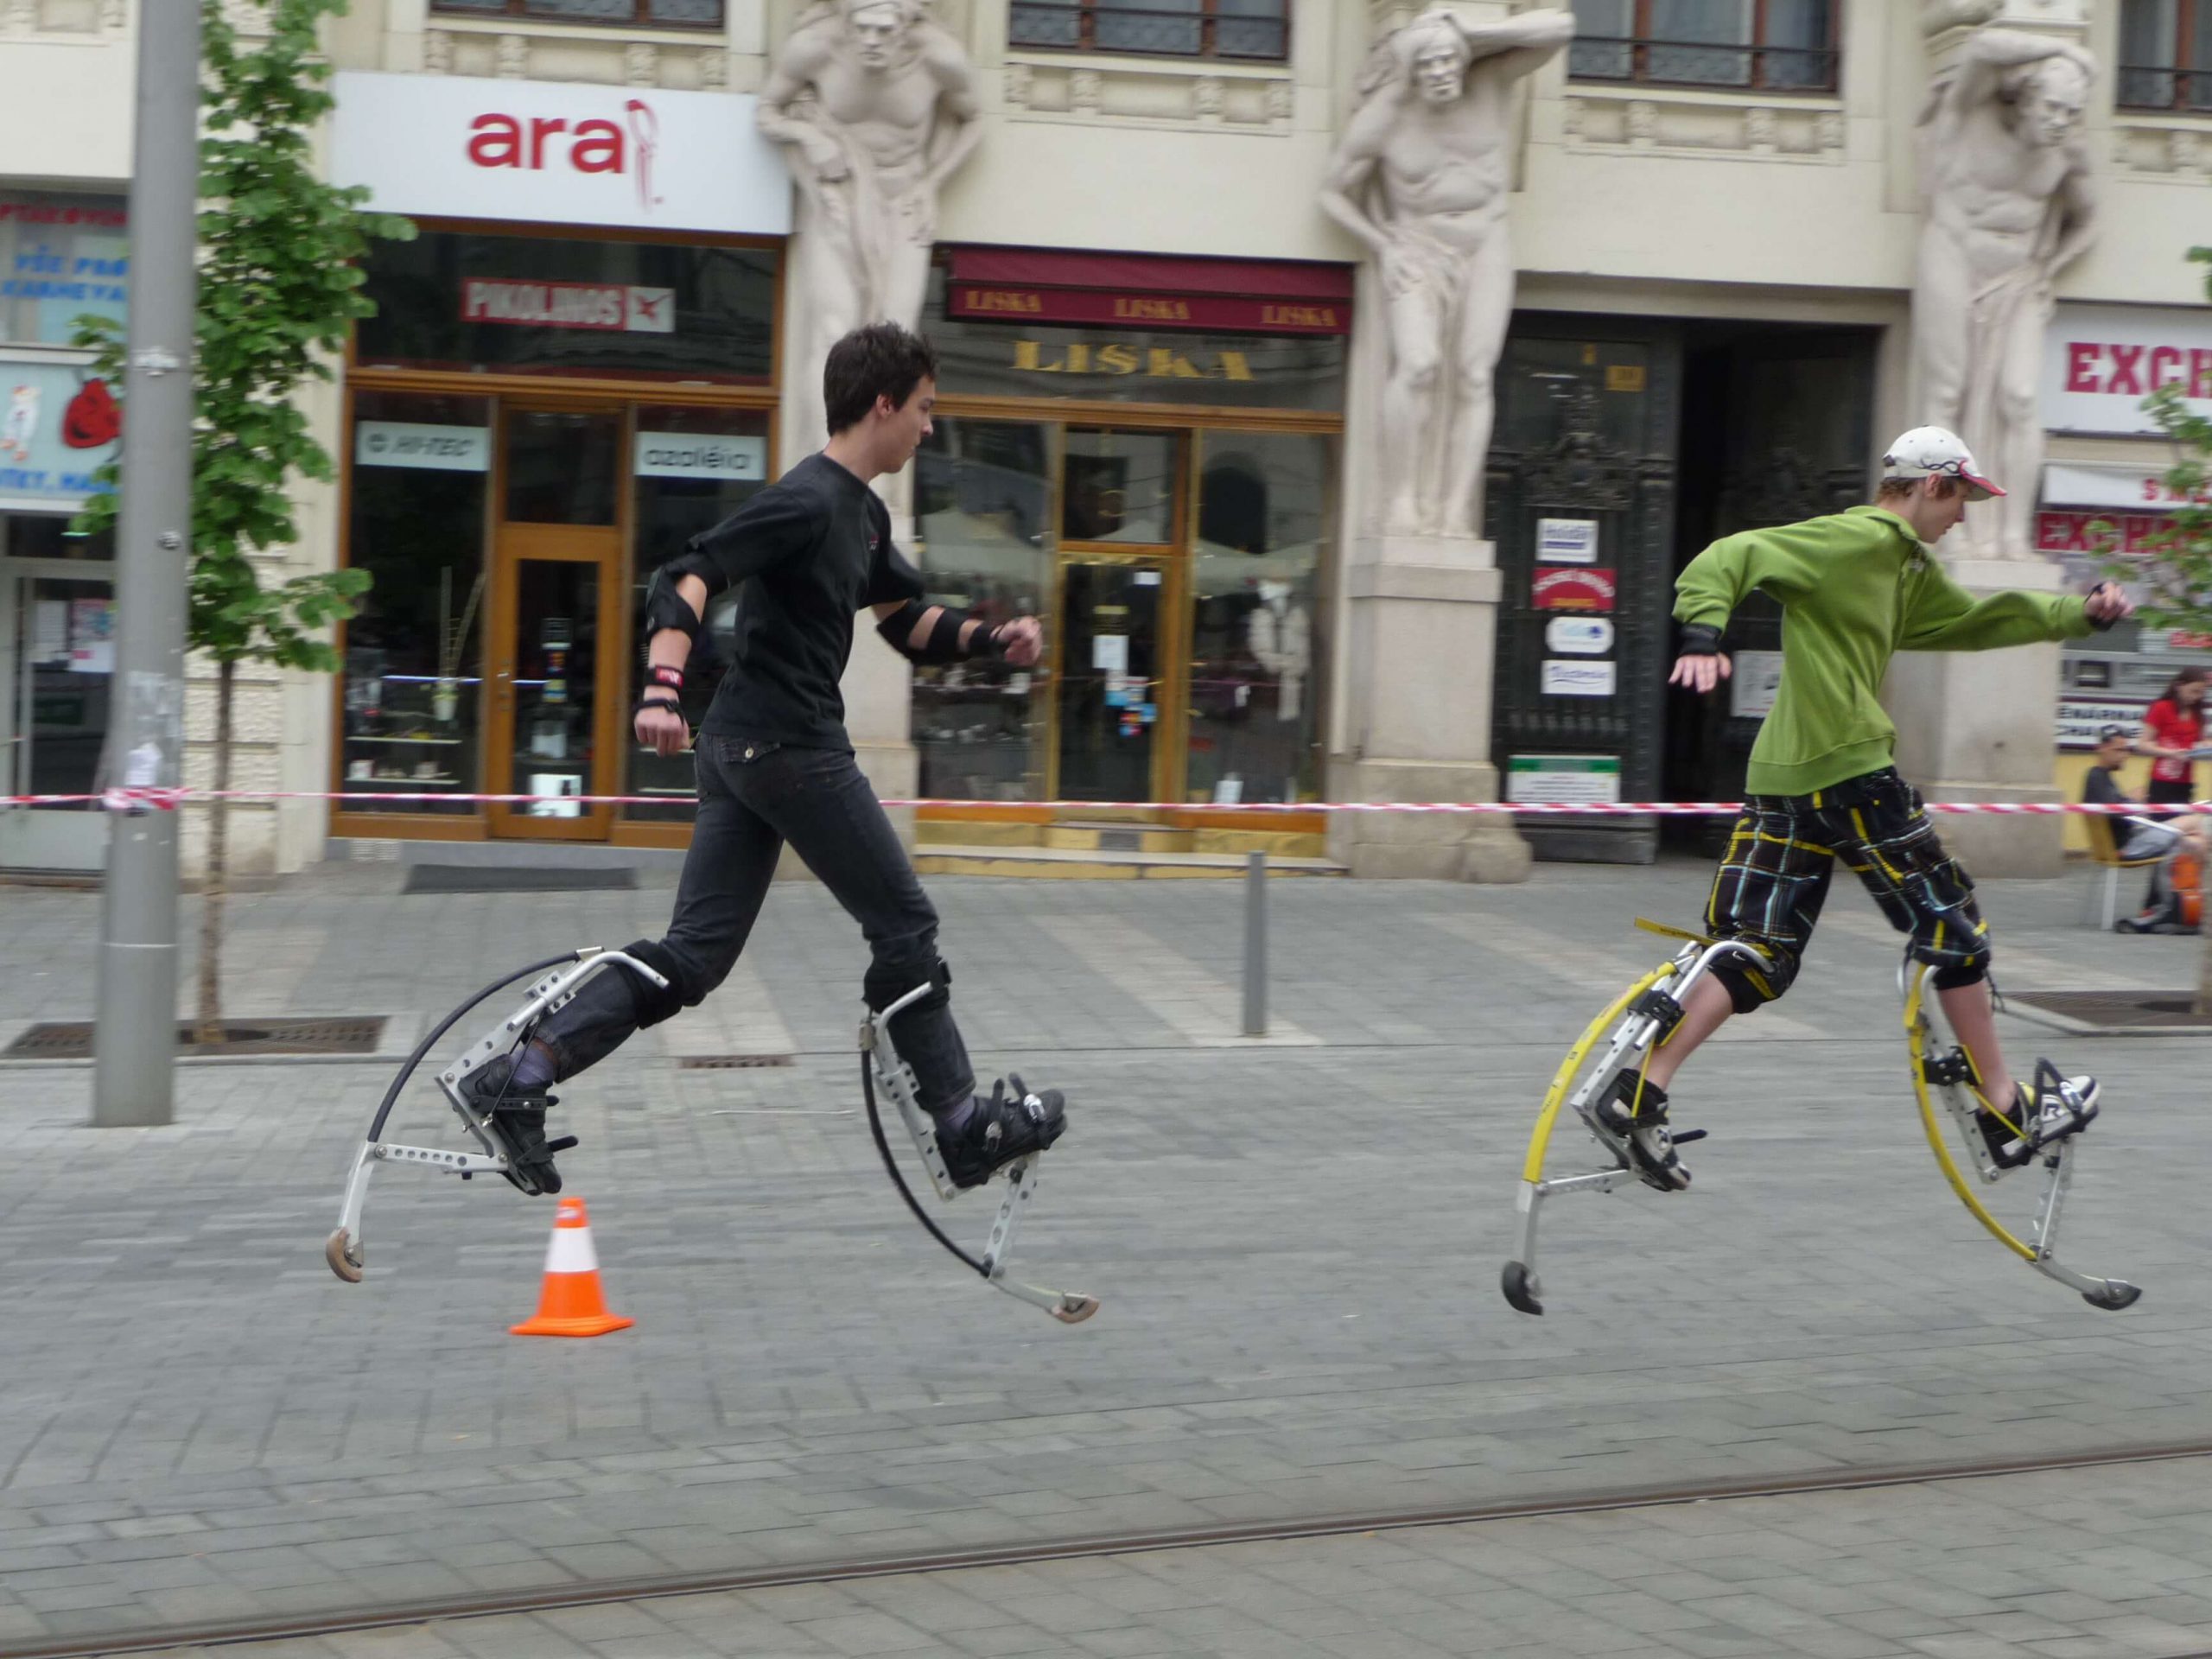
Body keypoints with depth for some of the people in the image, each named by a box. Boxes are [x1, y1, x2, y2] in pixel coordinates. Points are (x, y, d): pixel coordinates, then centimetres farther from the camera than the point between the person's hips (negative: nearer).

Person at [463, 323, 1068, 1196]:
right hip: (793, 749, -10)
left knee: (694, 954, 5)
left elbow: (907, 622, 28)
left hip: (739, 749, 10)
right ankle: (964, 1126, 12)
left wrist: (989, 637, 12)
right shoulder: (807, 501, -14)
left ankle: (519, 1075, -2)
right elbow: (687, 577, -23)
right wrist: (663, 688, -35)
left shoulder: (862, 512, 17)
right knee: (905, 929, 3)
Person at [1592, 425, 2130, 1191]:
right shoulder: (1854, 541, -10)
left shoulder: (1911, 570, 20)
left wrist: (2083, 612, 24)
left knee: (1758, 956, 6)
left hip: (1783, 781, 10)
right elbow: (1730, 556, -18)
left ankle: (1635, 1095, -4)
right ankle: (2007, 1112, 11)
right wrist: (1704, 631, -33)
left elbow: (1976, 622, 32)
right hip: (1848, 771, -10)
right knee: (1953, 928, 3)